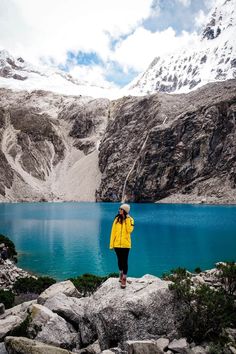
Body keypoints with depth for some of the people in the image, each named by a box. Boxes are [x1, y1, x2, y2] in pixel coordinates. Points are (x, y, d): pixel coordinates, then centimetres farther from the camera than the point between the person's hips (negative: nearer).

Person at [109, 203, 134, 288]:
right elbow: (113, 232, 2)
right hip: (117, 244, 3)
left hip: (125, 244, -3)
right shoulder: (117, 219, 1)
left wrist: (127, 220, -21)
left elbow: (129, 230, -20)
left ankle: (124, 279, 8)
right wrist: (111, 244, 0)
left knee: (125, 261, 0)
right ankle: (121, 274, 38)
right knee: (120, 260, 16)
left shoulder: (130, 219, -5)